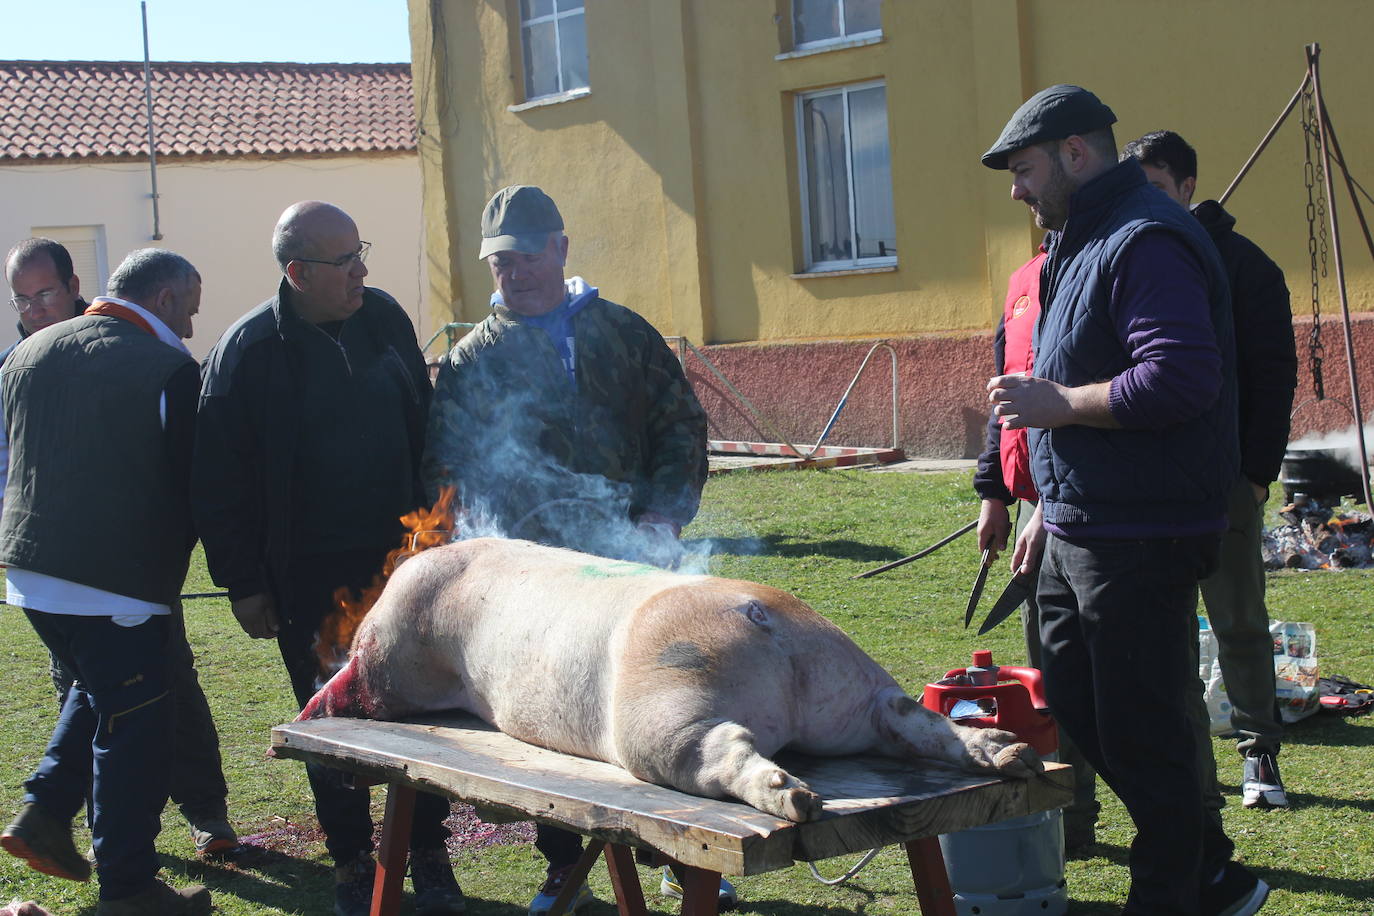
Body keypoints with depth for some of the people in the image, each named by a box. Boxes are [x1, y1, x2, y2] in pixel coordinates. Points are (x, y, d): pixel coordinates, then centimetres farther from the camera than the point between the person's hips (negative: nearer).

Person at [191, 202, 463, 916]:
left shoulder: (384, 316, 3)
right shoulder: (248, 350, -10)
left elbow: (424, 427, 13)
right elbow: (217, 483, -7)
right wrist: (243, 584, -7)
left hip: (402, 555, 3)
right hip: (310, 578, -3)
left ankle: (428, 853, 20)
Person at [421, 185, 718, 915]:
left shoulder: (623, 333, 11)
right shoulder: (473, 360, 7)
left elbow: (681, 425, 11)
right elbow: (446, 469, 1)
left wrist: (665, 511, -3)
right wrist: (485, 541, -16)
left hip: (634, 561, 1)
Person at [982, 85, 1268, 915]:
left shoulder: (1146, 241, -16)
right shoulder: (1084, 242, 17)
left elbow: (1182, 377, -28)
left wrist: (1059, 403, -20)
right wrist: (1051, 505, 24)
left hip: (1140, 542, -11)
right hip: (1081, 534, 11)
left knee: (1143, 735, -3)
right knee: (1074, 707, 16)